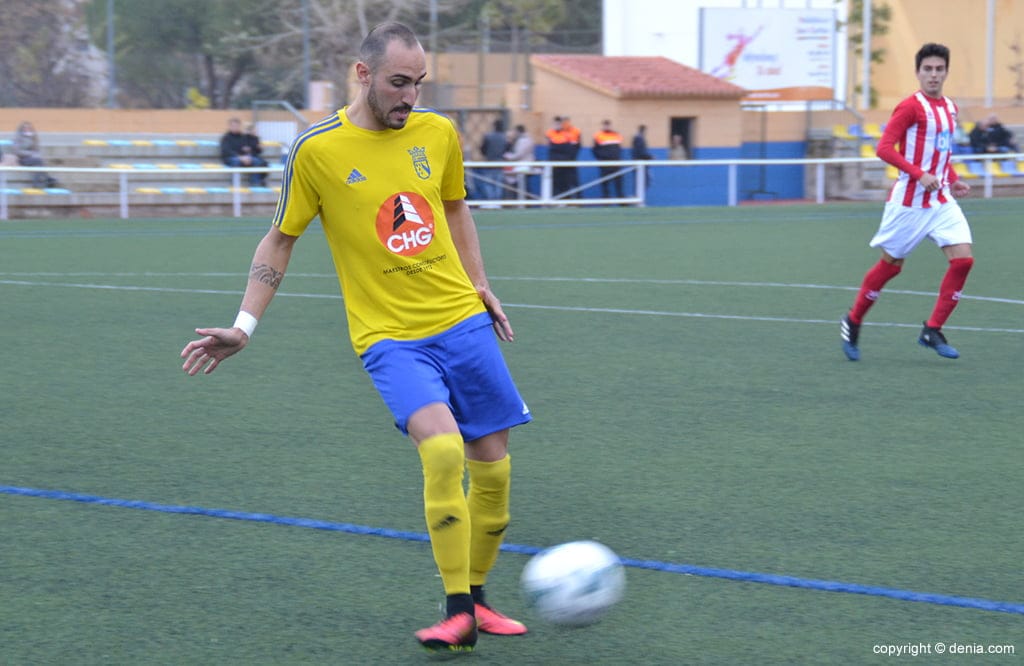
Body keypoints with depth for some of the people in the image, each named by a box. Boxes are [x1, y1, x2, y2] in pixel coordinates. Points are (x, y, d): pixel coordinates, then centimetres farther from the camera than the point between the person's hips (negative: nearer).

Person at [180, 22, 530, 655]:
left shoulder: (439, 133, 3)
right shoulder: (317, 149, -8)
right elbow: (280, 240, 2)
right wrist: (243, 326, -3)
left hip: (463, 323, 5)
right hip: (389, 336, -5)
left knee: (492, 465, 5)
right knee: (442, 448, -26)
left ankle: (475, 599, 25)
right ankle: (457, 615, -17)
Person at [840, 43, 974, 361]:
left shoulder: (950, 108, 12)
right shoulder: (911, 106, -11)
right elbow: (884, 148, -17)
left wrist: (953, 180, 9)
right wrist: (920, 175, -25)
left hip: (942, 199, 6)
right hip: (909, 200, -6)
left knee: (963, 259, -9)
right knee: (891, 265, 5)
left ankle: (932, 330, 0)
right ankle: (853, 322, 26)